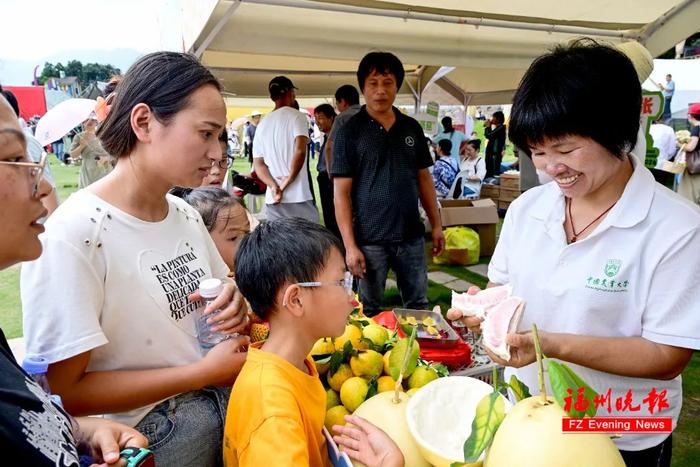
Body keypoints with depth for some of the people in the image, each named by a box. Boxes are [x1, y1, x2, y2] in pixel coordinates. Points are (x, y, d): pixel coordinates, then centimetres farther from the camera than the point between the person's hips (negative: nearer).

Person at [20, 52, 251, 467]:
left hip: (226, 401, 6)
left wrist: (234, 299, -9)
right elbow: (62, 392, -22)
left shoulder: (187, 215, 0)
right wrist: (206, 371, -22)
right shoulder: (72, 236, -23)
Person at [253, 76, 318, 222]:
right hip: (298, 198, -6)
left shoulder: (262, 124, 14)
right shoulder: (296, 116, -3)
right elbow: (300, 151, -17)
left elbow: (257, 164, 10)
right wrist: (288, 180, -8)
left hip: (272, 199, 6)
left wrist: (274, 187, -2)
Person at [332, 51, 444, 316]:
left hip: (411, 236, 4)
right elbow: (342, 193, -8)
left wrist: (436, 225, 9)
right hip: (370, 240, -3)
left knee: (418, 307, 14)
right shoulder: (350, 132, -5)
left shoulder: (412, 128, 7)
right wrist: (350, 245, -13)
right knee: (371, 311, 9)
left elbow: (424, 179, 14)